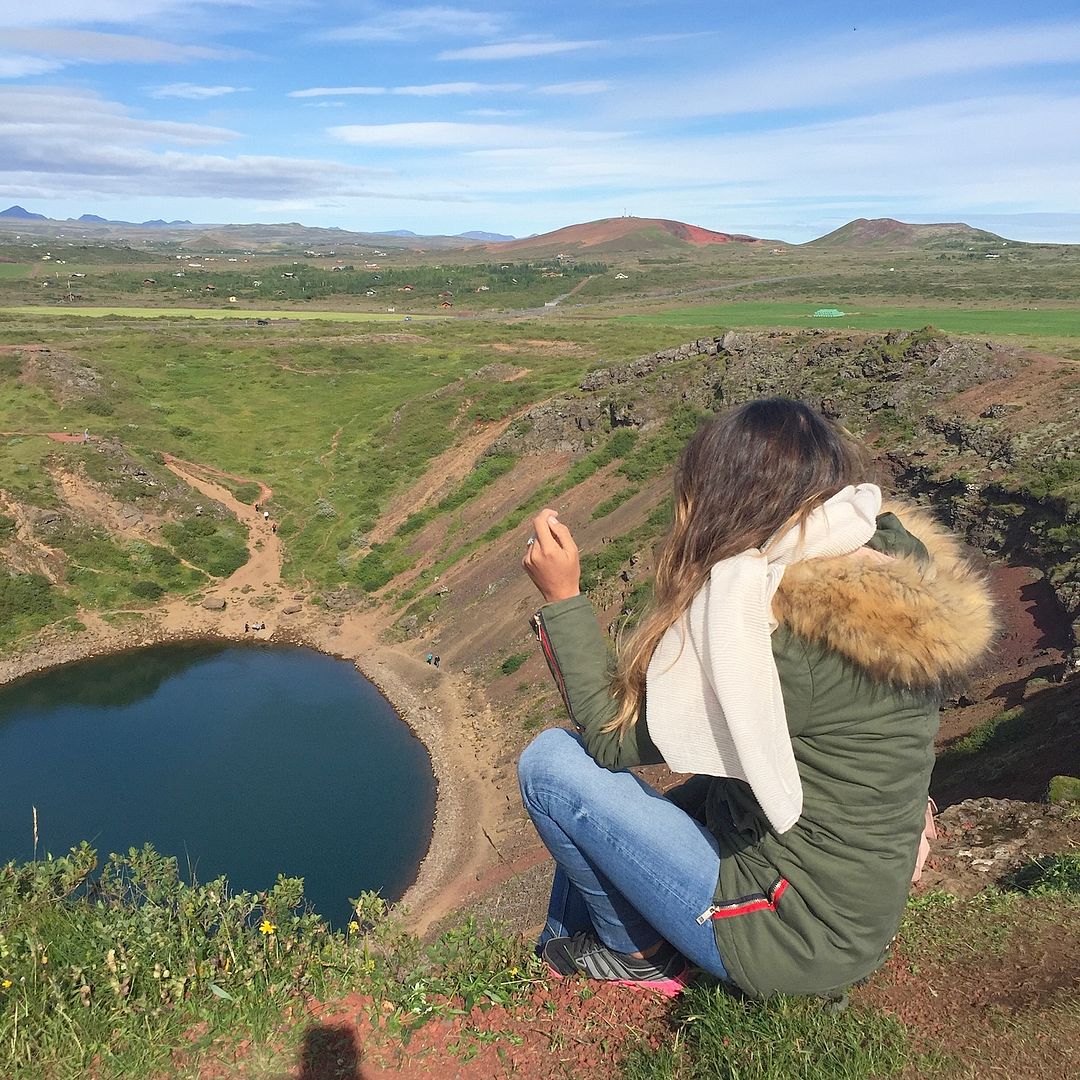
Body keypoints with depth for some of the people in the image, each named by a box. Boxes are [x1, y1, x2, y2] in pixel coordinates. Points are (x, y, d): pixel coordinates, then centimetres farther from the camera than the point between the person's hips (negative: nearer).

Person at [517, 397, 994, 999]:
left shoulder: (755, 610, -29)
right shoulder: (904, 571, -3)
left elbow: (612, 740, -18)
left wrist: (562, 597, -15)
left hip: (789, 942, -9)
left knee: (551, 762, -8)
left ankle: (635, 954, 13)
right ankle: (567, 951, 35)